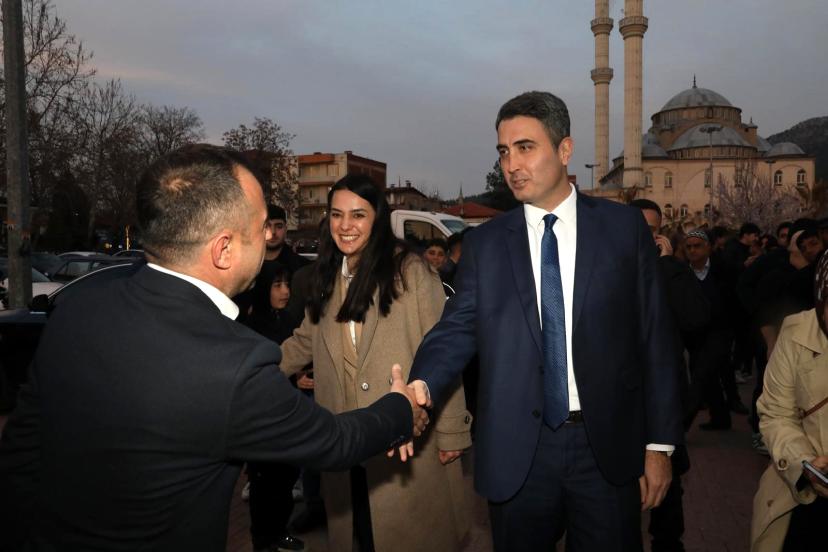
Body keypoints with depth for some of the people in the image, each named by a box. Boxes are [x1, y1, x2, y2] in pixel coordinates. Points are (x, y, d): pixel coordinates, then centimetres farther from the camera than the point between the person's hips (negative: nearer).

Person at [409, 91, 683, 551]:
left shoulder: (624, 227, 0)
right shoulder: (485, 243, 3)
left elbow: (654, 337, 0)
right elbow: (458, 328, -3)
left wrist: (660, 444, 0)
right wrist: (422, 386, -24)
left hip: (607, 446, 0)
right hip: (517, 450, 1)